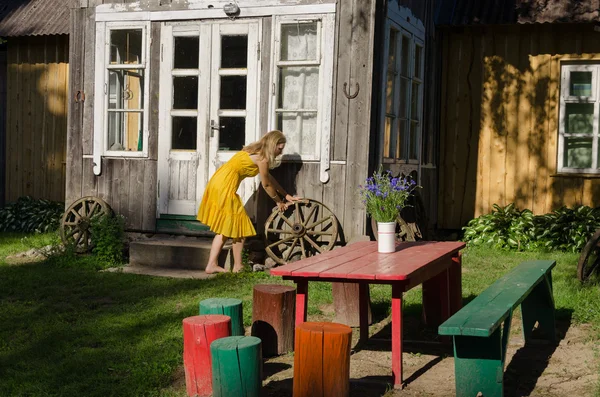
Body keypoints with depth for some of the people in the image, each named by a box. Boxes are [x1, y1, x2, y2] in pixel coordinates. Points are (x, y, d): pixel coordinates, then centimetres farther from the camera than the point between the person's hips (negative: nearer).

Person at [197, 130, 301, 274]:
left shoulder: (255, 152, 17)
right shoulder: (262, 158, -12)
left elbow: (269, 178, 23)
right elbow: (266, 185, -3)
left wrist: (287, 196, 24)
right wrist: (279, 202, 11)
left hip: (217, 182, 10)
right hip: (225, 187, -10)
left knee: (225, 229, 16)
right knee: (239, 227, 3)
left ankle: (212, 265, 17)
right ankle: (238, 266, 12)